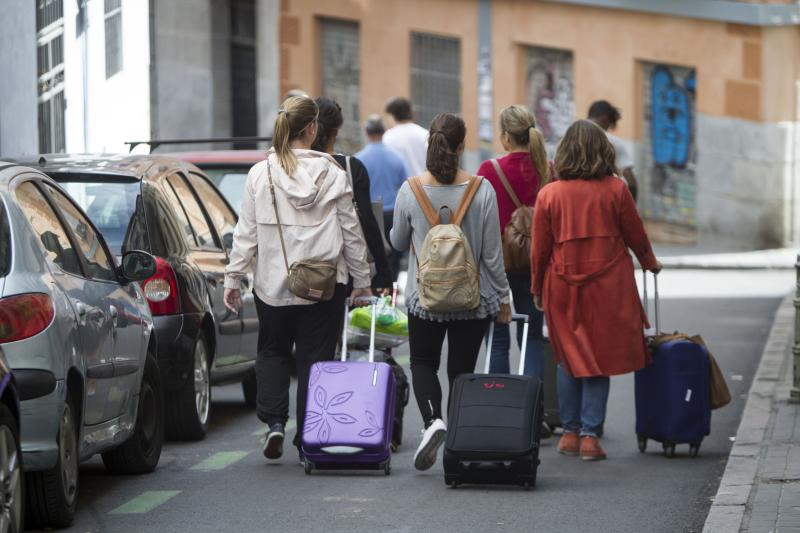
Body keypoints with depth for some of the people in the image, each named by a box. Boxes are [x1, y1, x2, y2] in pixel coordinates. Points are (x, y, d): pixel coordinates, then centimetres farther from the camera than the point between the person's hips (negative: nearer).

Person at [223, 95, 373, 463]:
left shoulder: (260, 173, -5)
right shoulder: (333, 174, -4)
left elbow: (246, 232, -3)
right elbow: (351, 231, 1)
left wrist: (233, 278, 5)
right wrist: (361, 280, 10)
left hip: (273, 282, 1)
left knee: (272, 351, 17)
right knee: (315, 357, 8)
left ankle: (274, 421, 0)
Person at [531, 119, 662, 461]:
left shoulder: (548, 194, -4)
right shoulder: (615, 190, -5)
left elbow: (540, 248, 0)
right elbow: (636, 235, 4)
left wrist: (537, 289, 14)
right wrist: (650, 263, 24)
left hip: (563, 286, 1)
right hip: (608, 288, -1)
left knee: (569, 359, 14)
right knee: (599, 359, 5)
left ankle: (570, 432, 17)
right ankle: (590, 434, 0)